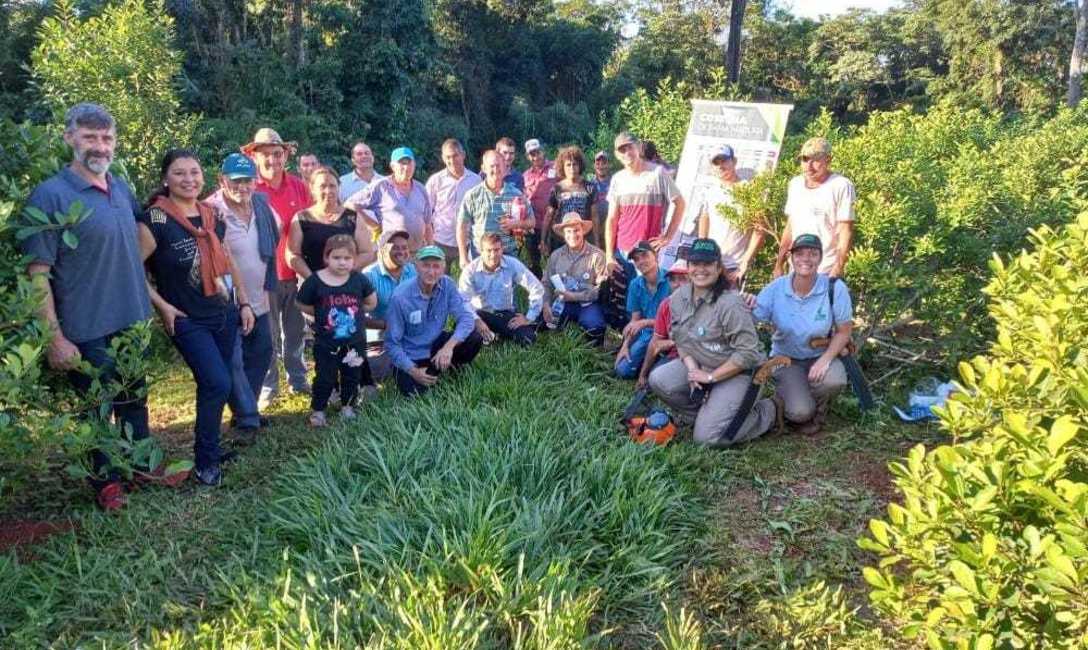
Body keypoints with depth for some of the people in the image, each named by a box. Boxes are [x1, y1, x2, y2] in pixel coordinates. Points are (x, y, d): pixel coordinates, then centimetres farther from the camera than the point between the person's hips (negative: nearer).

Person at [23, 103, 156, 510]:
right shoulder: (50, 195, -14)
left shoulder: (122, 189, 6)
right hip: (88, 331, -6)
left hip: (133, 322, 6)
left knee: (135, 399, 20)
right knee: (96, 408, 9)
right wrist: (54, 338, -19)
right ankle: (105, 480, 27)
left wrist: (147, 305, 16)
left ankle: (141, 463, 38)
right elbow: (38, 273, -16)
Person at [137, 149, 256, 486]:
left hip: (224, 315, 6)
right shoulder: (155, 220, -14)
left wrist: (244, 303, 14)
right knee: (218, 384, -14)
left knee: (212, 387, 13)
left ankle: (211, 446, 32)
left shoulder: (212, 216, 5)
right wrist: (163, 306, -13)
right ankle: (206, 462, 5)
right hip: (187, 321, -6)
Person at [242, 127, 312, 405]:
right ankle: (267, 387, 18)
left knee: (295, 331, 16)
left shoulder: (299, 186, 3)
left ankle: (298, 379, 29)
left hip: (297, 271, 4)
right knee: (268, 334, 6)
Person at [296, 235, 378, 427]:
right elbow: (303, 305, 1)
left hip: (355, 341, 2)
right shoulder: (315, 281, -11)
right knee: (325, 378, 2)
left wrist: (354, 311, 4)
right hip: (326, 343, -2)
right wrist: (323, 314, 0)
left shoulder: (359, 280, -6)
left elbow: (371, 302, 9)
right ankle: (317, 410, 17)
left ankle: (347, 407, 31)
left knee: (352, 376, 15)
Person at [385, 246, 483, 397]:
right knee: (415, 390, -26)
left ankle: (450, 368, 9)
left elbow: (466, 318, -17)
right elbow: (392, 343, -16)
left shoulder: (447, 285, -12)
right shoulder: (400, 297, -22)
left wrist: (449, 346, -34)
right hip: (411, 357, -3)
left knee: (474, 338, -20)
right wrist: (414, 371, -26)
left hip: (436, 345, 3)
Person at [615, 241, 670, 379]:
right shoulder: (635, 285, 1)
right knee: (623, 370, -6)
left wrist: (645, 323, -23)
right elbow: (635, 320, 6)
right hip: (647, 334, 5)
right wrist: (625, 345, -5)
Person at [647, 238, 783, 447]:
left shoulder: (730, 303, -24)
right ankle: (706, 413, 6)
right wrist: (692, 368, -11)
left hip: (736, 371, -7)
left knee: (707, 436, -17)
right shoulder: (678, 298, -2)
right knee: (658, 380, -17)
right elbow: (680, 338, 7)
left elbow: (748, 352, -23)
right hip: (699, 366, 7)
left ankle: (768, 411, 7)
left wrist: (710, 376, -19)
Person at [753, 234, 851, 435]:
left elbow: (844, 332, -7)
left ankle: (816, 411, 2)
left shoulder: (835, 288, -16)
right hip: (786, 358, -1)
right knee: (800, 412, -24)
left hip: (821, 356, 1)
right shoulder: (776, 289, -14)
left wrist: (825, 360, -22)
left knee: (833, 380, -34)